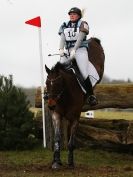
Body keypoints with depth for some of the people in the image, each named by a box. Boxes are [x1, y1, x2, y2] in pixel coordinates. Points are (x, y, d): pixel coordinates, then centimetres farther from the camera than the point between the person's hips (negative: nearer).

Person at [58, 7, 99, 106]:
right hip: (67, 50, 5)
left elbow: (80, 39, -10)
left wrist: (74, 50, -21)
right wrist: (61, 49, -15)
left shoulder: (82, 24, 2)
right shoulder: (65, 26, 15)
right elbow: (62, 38, 3)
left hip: (80, 49, -5)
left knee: (84, 72, -17)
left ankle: (90, 95, -17)